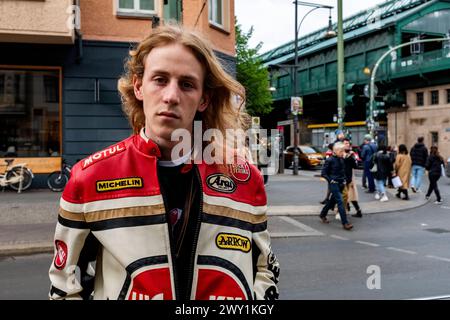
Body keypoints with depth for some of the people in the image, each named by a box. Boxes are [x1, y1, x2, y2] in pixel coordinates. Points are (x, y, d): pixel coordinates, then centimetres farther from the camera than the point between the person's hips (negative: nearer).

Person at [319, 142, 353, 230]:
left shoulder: (342, 160, 8)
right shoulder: (330, 160, -11)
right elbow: (323, 173, -8)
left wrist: (344, 180, 11)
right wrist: (330, 180, -15)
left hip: (341, 184, 7)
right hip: (333, 184, -7)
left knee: (333, 201, 17)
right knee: (340, 201, -13)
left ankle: (322, 215, 38)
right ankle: (345, 223, -15)